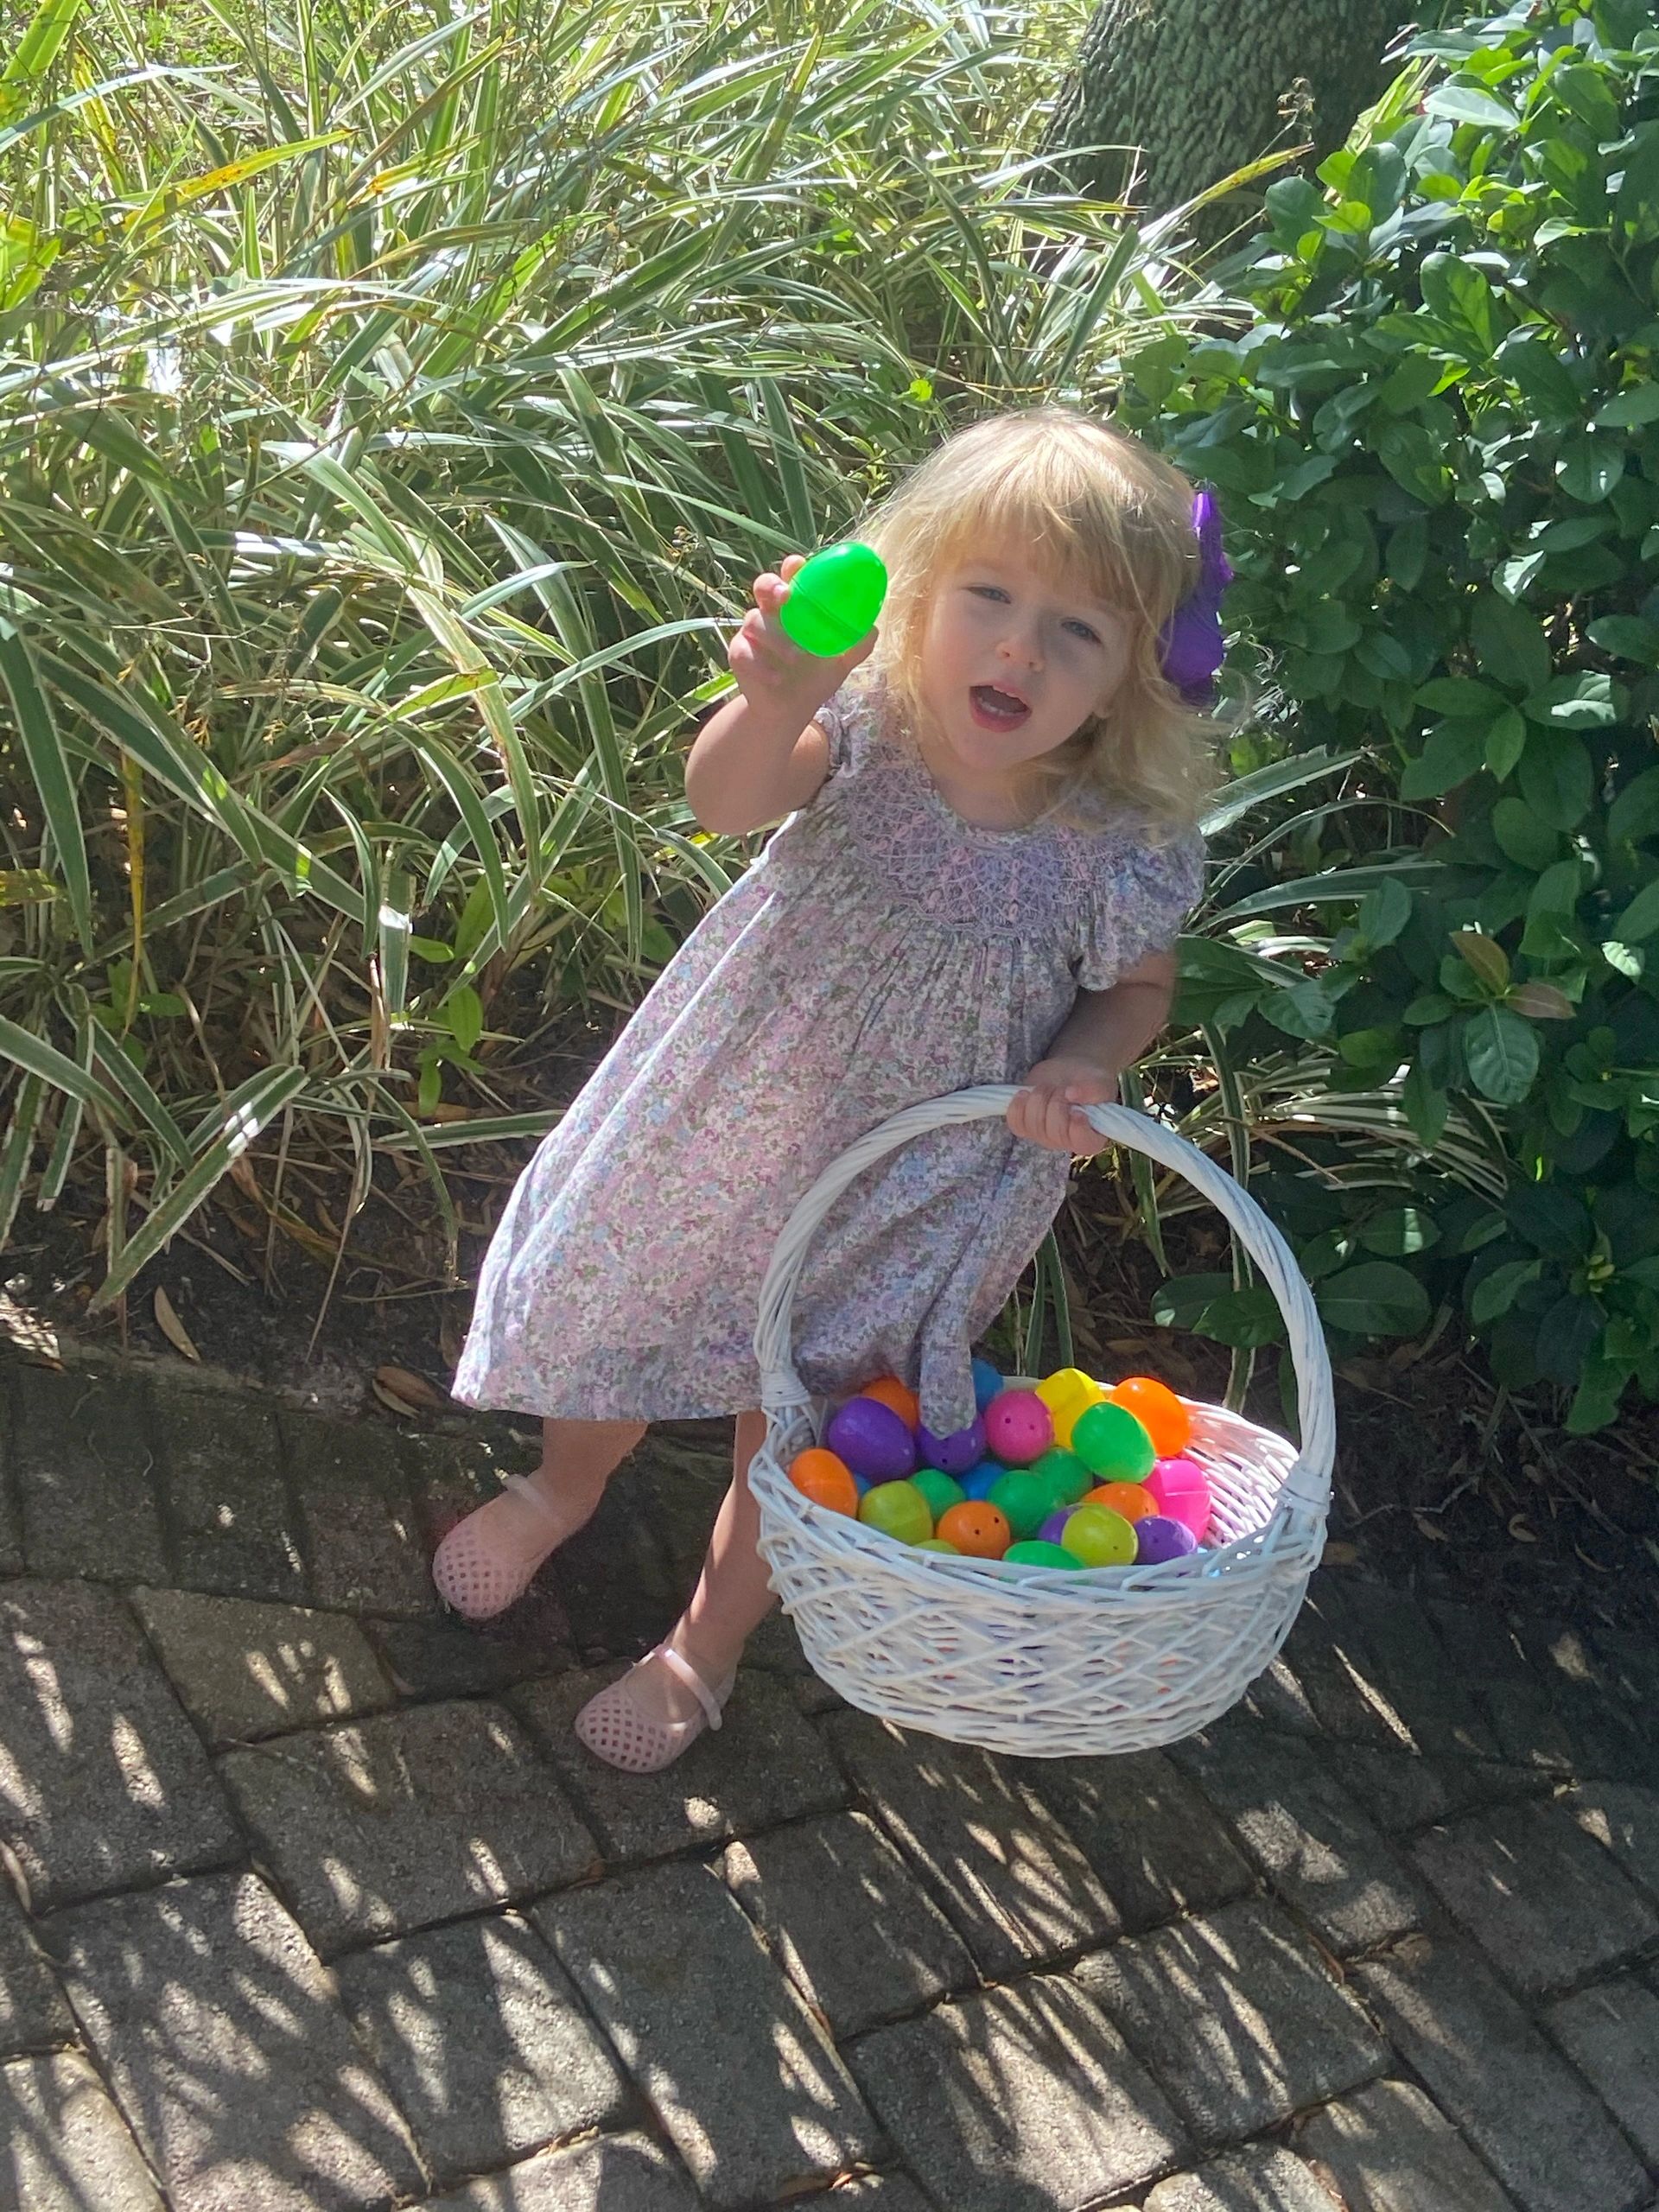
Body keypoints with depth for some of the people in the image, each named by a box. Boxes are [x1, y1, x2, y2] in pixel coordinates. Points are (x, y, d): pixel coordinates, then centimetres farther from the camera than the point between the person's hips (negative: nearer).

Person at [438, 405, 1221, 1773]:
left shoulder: (1118, 851, -19)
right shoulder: (861, 725, -22)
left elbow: (1141, 987, 1)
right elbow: (727, 801, -43)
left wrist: (1084, 1065, -20)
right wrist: (776, 699, -64)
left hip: (903, 1191, -1)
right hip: (723, 1119, 1)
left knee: (792, 1437, 14)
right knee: (609, 1310, 24)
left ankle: (708, 1644, 45)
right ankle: (565, 1486, 60)